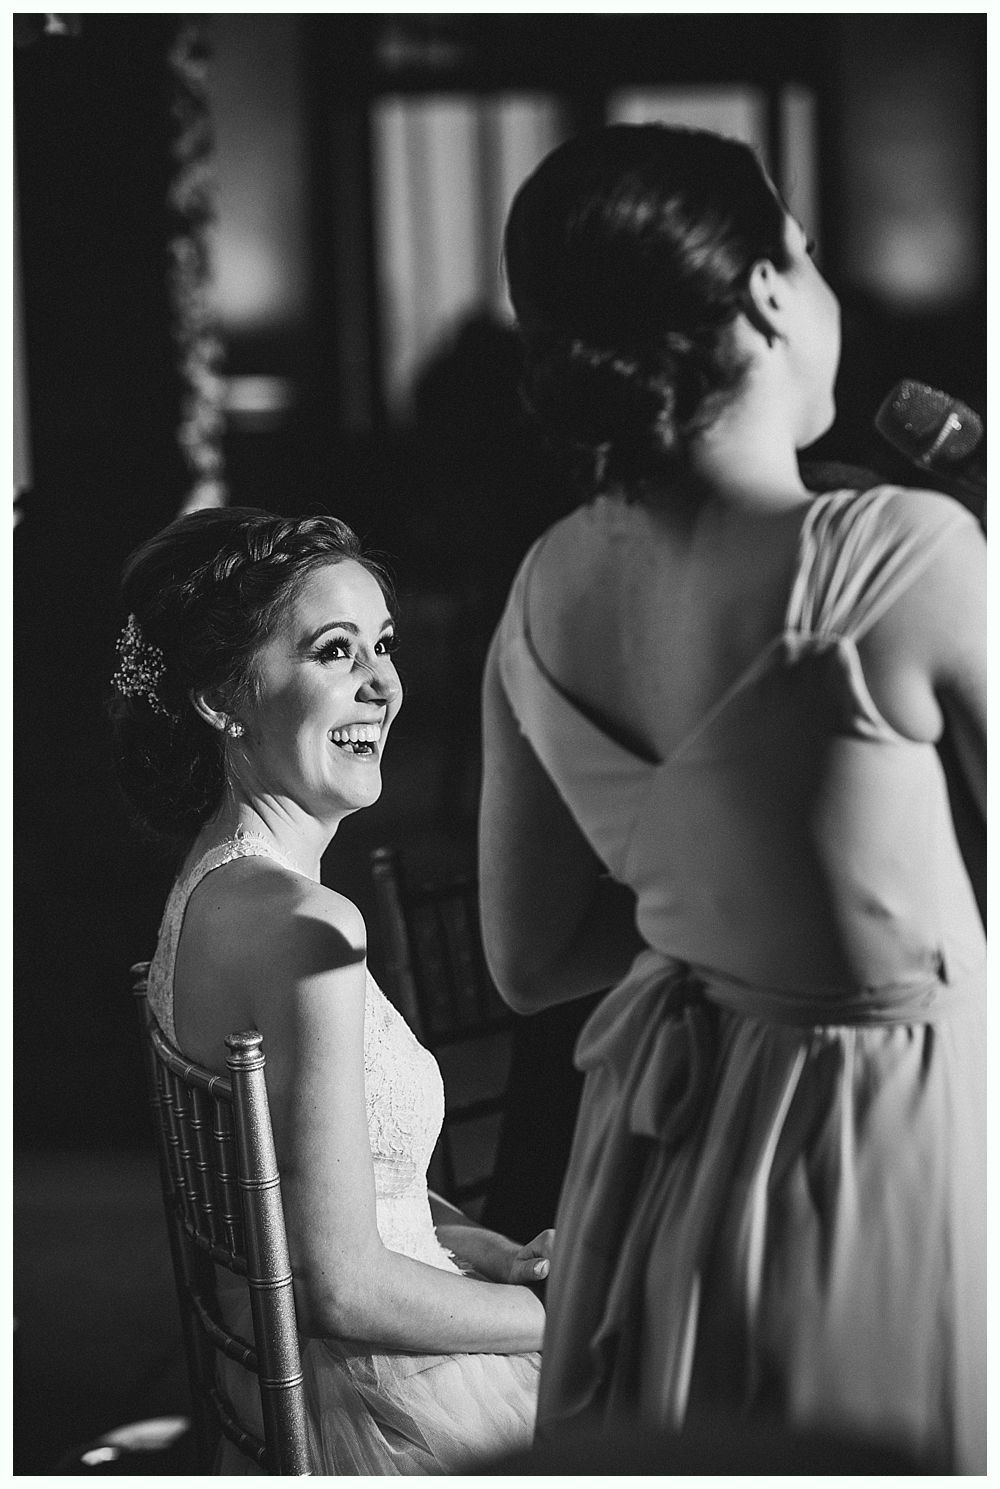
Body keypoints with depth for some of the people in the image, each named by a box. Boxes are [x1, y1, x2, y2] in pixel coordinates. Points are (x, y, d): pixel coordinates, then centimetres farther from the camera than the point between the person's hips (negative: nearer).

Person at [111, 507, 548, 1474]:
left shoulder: (214, 879, 6)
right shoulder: (303, 923, -25)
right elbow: (345, 1288, -25)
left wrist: (486, 1250, 4)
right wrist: (560, 1316, -13)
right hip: (373, 1411, -9)